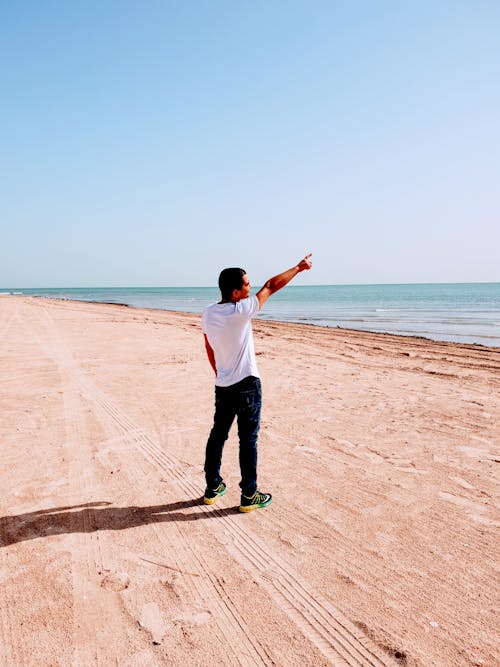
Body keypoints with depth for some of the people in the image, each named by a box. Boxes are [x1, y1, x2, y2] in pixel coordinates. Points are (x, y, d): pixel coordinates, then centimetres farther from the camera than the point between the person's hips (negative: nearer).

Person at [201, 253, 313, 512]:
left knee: (218, 435, 16)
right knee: (248, 440, 3)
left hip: (222, 386, 7)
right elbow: (271, 286, -8)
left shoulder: (208, 313, 1)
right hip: (246, 386, -6)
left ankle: (212, 489, 28)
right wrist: (299, 267, 3)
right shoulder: (241, 311, -18)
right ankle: (249, 496, 14)